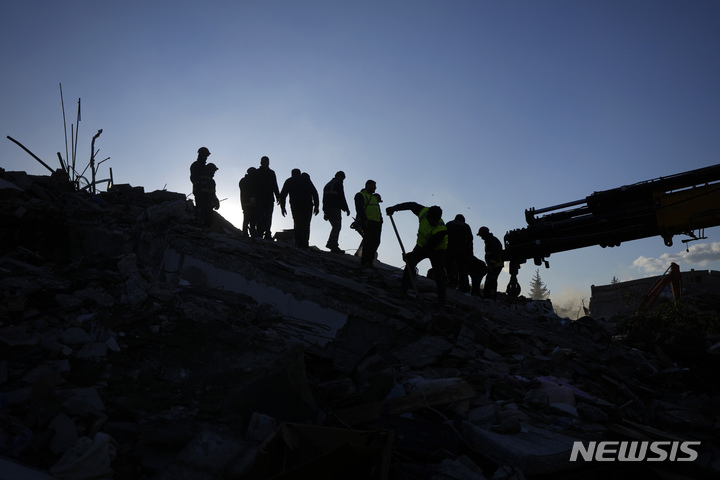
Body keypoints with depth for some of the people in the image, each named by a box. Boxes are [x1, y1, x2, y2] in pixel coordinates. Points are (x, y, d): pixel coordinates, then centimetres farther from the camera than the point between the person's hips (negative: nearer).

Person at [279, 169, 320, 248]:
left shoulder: (289, 181, 20)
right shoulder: (306, 179, 21)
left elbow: (283, 195, 14)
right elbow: (314, 193, 11)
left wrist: (282, 207, 17)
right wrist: (316, 206, 10)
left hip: (295, 205, -1)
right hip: (308, 204, 1)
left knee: (298, 224, -1)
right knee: (306, 225, 7)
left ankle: (299, 243, -16)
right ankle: (305, 244, 0)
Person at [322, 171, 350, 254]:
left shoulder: (328, 184, 25)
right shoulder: (338, 183, -1)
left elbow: (324, 199, 23)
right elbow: (342, 197, -9)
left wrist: (325, 212, 23)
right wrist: (346, 209, -4)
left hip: (327, 209, 8)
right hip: (335, 208, -8)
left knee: (335, 227, 12)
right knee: (337, 226, -11)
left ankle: (334, 246, 5)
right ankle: (333, 245, -23)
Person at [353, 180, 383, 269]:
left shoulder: (374, 197, 27)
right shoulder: (360, 195, 3)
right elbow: (359, 209, -10)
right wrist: (364, 219, -21)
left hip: (377, 222, 8)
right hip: (367, 222, -8)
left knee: (376, 242, 2)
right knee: (368, 241, -15)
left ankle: (369, 261, 8)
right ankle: (364, 262, -14)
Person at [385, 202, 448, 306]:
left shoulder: (441, 230, -37)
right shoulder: (423, 212, -23)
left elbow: (429, 247, -33)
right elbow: (412, 205, -3)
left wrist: (412, 255, -33)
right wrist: (394, 208, -1)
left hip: (437, 250, -5)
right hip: (422, 245, 5)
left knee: (439, 274, -14)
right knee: (409, 264, -4)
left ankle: (441, 300, -10)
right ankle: (403, 288, 8)